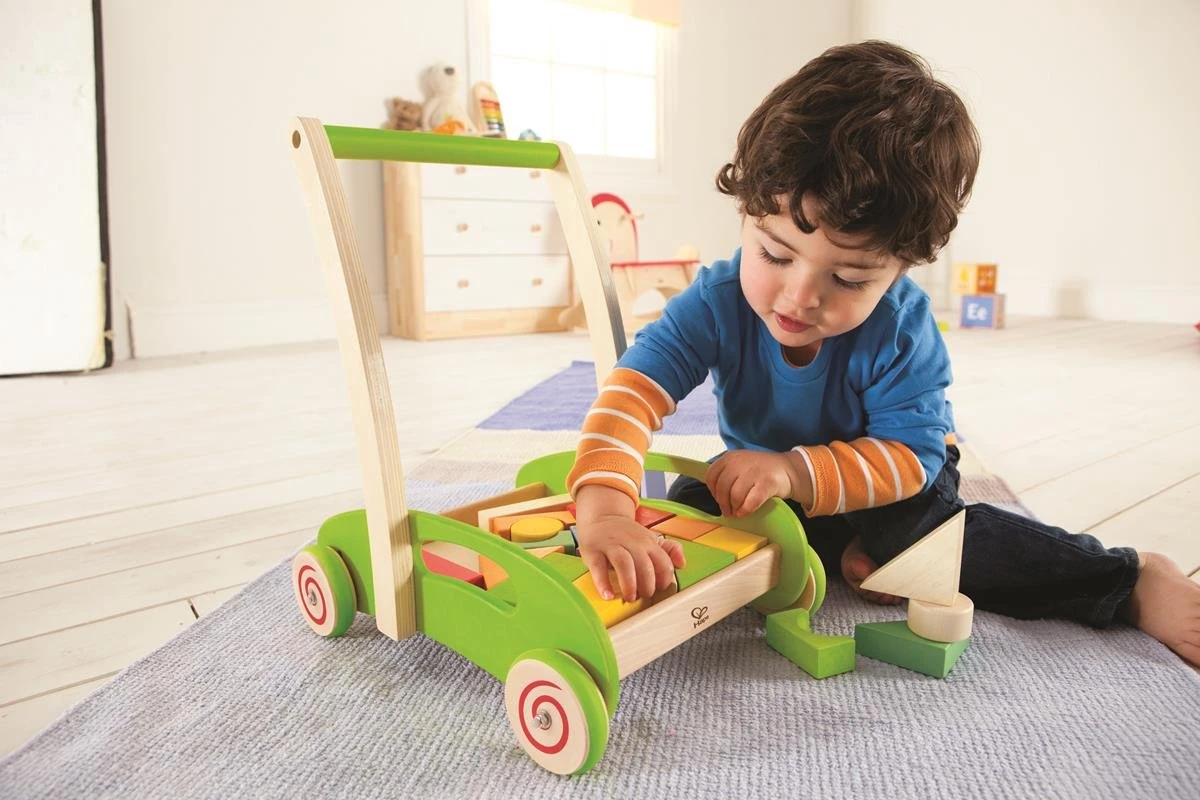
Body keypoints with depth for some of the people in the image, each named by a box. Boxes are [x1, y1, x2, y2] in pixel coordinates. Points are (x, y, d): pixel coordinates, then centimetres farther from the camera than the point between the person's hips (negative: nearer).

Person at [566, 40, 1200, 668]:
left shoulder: (902, 329, -30)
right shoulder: (716, 305, -30)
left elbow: (909, 453, -32)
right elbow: (631, 393, -41)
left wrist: (794, 471, -48)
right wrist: (603, 512, -59)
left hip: (893, 480, -1)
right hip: (760, 484, 2)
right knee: (685, 510, -21)